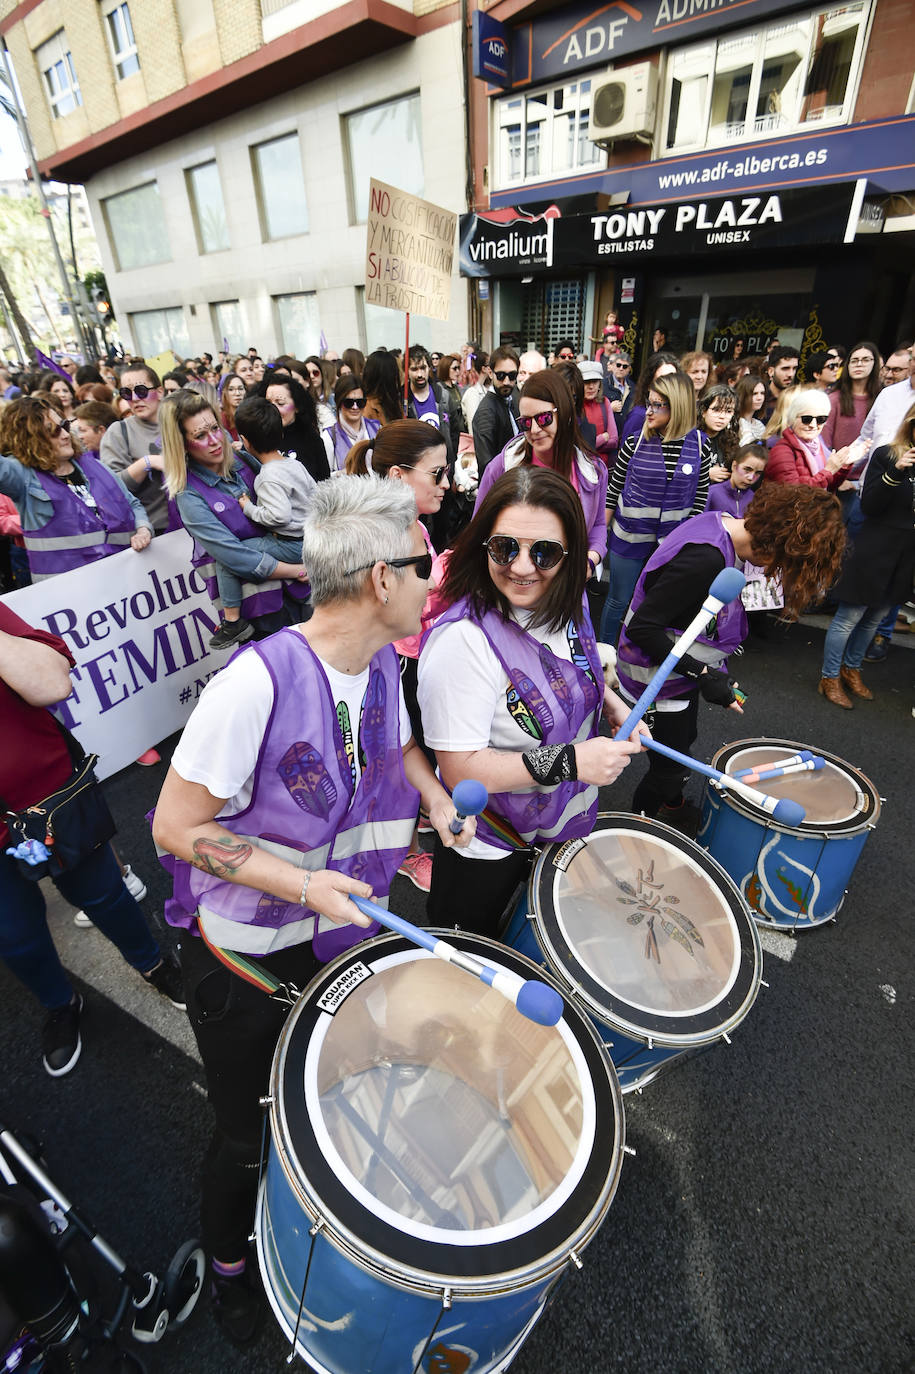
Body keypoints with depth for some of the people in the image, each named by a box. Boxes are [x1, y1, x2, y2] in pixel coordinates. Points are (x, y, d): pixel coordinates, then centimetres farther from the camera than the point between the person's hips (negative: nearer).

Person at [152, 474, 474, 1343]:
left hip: (344, 935, 6)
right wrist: (300, 883, -29)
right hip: (244, 954, -5)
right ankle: (228, 1264, 56)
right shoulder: (257, 681, -30)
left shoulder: (383, 663, -8)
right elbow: (176, 826, -22)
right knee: (249, 1136, 21)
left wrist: (436, 797, -7)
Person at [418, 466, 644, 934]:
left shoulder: (568, 602, -10)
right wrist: (568, 761, -33)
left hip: (564, 824, 7)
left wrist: (610, 703, -7)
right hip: (486, 849, -6)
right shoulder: (463, 639, -34)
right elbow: (459, 768, -31)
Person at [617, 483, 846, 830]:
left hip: (684, 665, 10)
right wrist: (702, 674, -26)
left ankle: (673, 807, 57)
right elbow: (641, 627, -31)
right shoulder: (705, 559, -34)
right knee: (669, 769, 6)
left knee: (684, 741, 29)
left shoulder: (726, 524, -4)